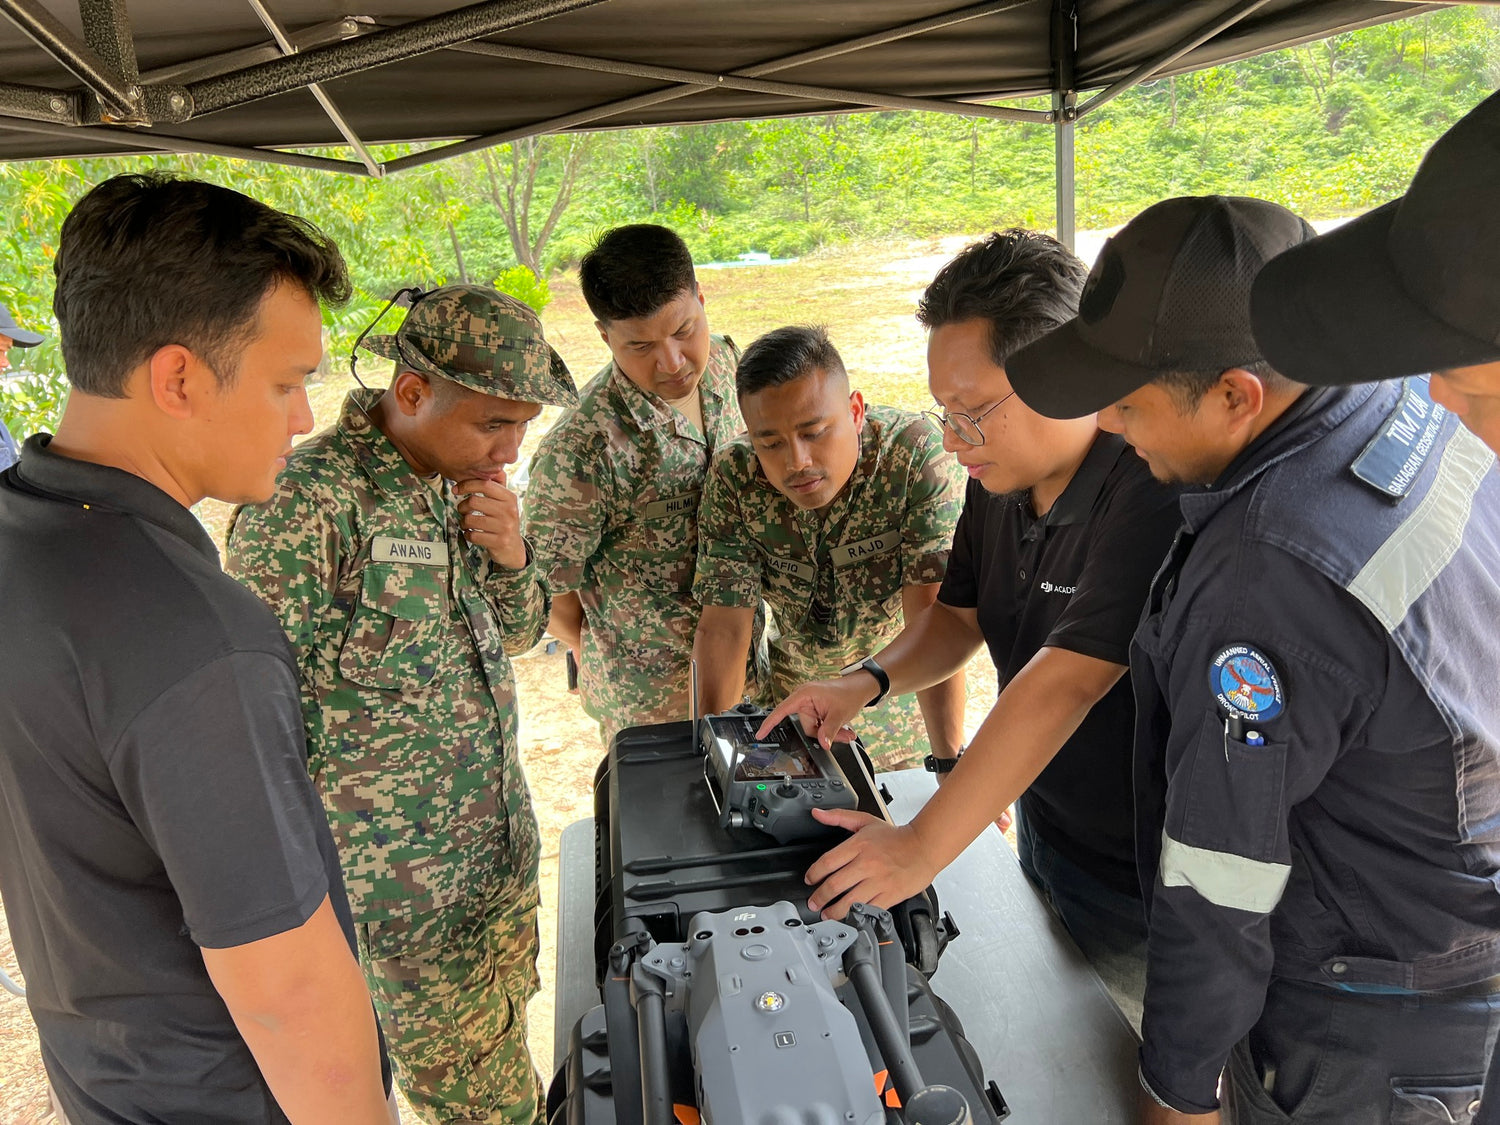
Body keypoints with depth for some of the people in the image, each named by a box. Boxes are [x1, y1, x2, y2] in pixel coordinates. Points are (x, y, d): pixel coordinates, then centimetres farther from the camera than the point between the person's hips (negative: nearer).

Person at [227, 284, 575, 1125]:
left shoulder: (462, 480, 1)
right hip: (400, 869, -7)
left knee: (502, 1032, 24)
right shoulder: (309, 503, -23)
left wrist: (511, 558, -10)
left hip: (504, 837, 7)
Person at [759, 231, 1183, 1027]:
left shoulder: (1153, 493, -30)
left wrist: (922, 848, -31)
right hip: (1042, 840, 7)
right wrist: (870, 681, -8)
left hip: (1144, 883, -7)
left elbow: (1060, 685, -34)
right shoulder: (1002, 479, -2)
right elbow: (960, 614, 11)